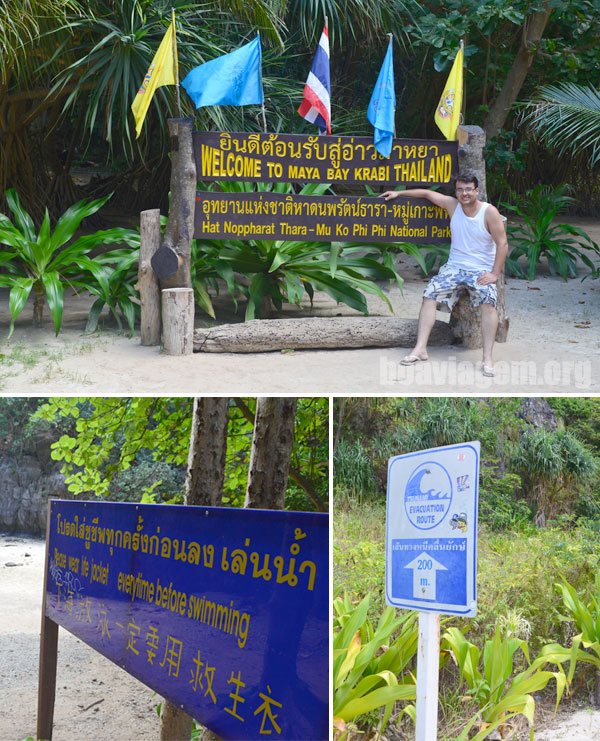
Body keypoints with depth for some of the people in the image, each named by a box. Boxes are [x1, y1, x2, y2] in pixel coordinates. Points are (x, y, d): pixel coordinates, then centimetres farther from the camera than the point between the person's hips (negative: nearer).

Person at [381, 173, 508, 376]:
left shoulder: (489, 212, -10)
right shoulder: (452, 204, 2)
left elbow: (502, 244, -11)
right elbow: (427, 193, 15)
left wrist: (495, 274, -18)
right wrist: (399, 193, 14)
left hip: (482, 270, -4)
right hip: (454, 266, 5)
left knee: (488, 301, -30)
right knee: (430, 295, -14)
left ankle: (487, 358, -28)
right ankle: (420, 349, -15)